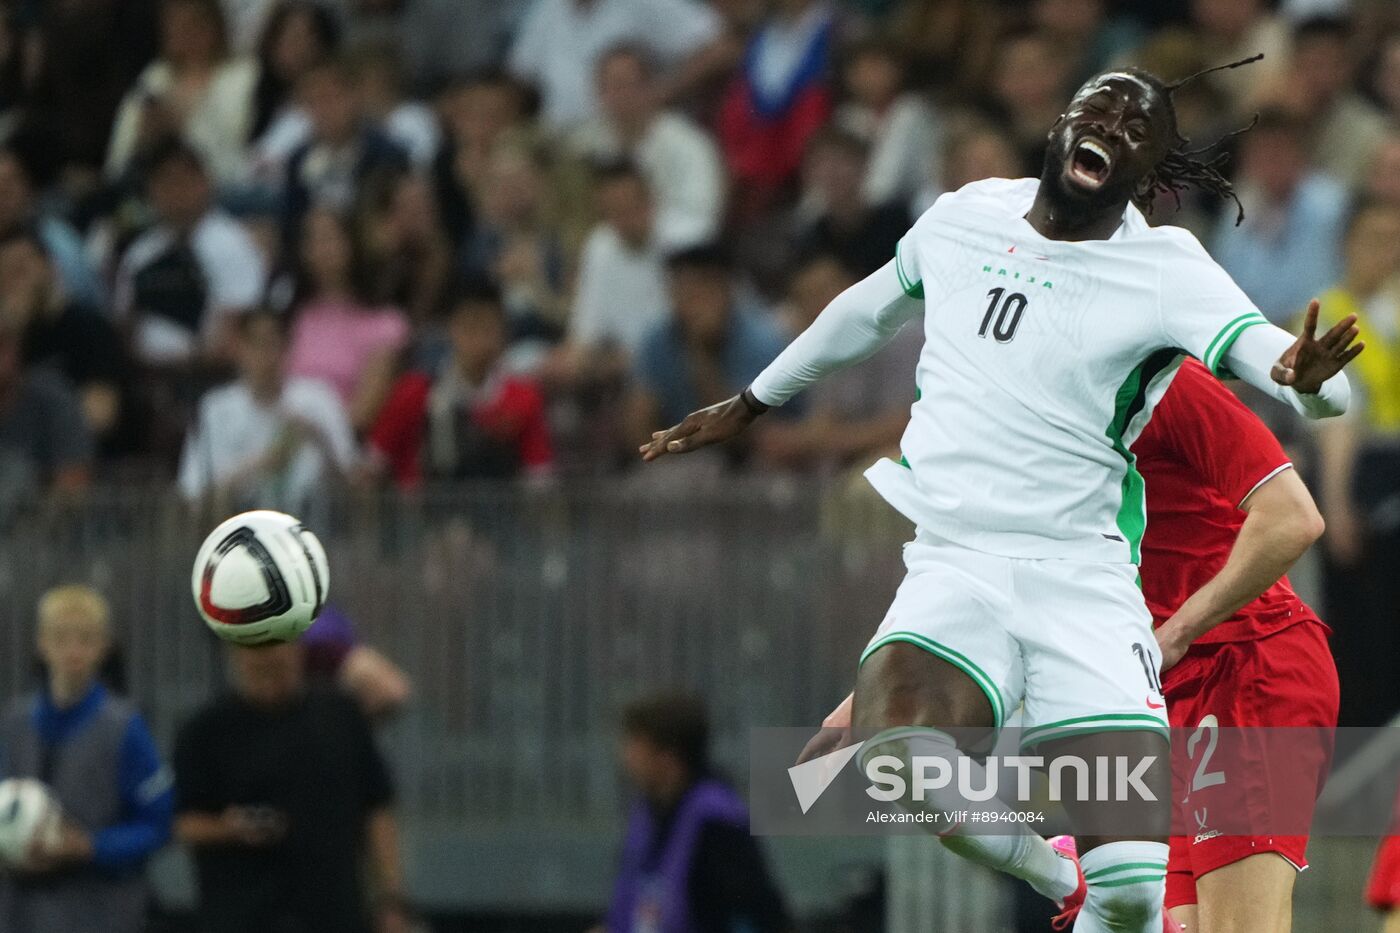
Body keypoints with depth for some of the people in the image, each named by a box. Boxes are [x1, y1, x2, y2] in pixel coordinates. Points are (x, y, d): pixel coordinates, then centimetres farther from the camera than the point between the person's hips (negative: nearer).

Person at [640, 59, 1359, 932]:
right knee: (898, 754, -31)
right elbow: (869, 311, 30)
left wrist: (1305, 374, -40)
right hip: (955, 567, 2)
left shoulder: (1166, 269, -2)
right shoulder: (965, 216, 9)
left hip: (1083, 585, -2)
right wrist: (751, 403, 42)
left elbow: (1298, 371, -16)